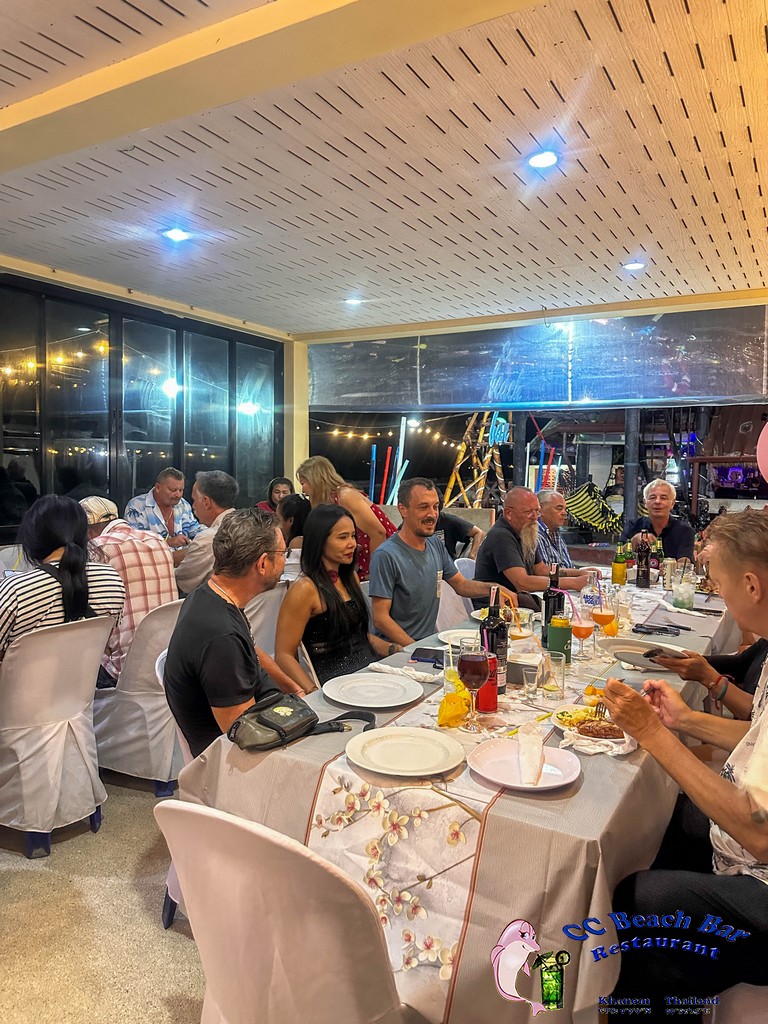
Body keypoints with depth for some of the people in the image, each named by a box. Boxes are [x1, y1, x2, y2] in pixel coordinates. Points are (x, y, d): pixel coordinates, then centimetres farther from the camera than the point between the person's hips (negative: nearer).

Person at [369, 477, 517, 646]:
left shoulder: (436, 544, 9)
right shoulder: (385, 556, -16)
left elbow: (461, 584, 20)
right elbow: (380, 619, -16)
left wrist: (493, 589, 2)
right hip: (398, 650, -8)